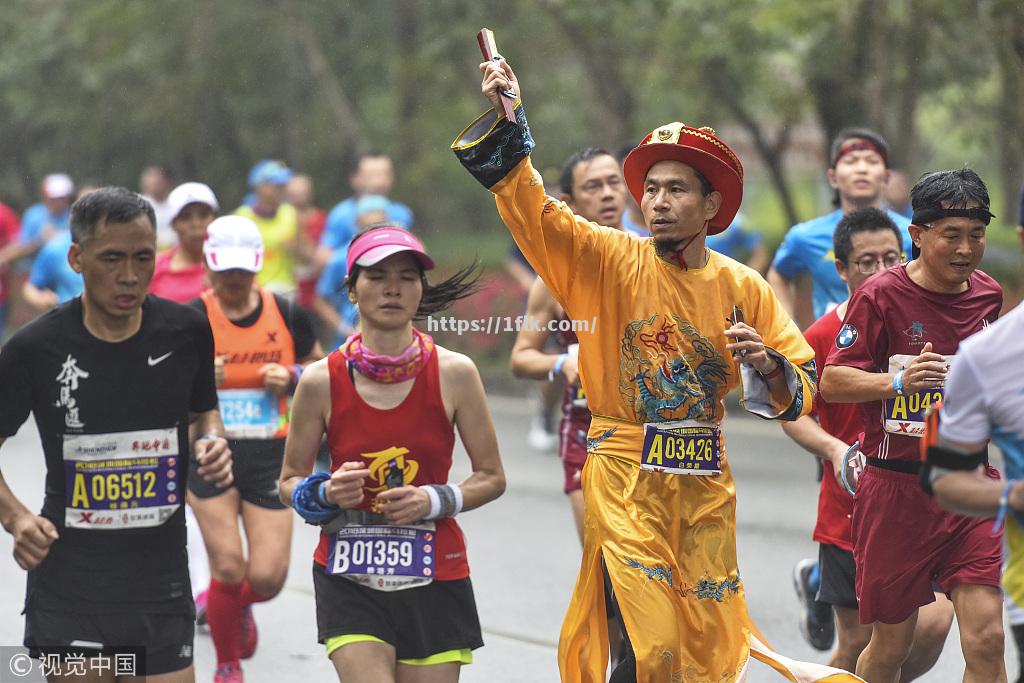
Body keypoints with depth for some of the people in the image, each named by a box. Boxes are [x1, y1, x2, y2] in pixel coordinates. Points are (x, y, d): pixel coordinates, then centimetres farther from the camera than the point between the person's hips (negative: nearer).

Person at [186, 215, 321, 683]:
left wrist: (292, 379, -6)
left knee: (268, 577, -4)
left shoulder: (287, 315, 1)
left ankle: (235, 604, 35)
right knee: (228, 568, -9)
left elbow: (319, 369, 15)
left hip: (270, 455, 2)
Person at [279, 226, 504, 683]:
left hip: (434, 576, 1)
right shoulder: (321, 381, -4)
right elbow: (290, 481, 7)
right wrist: (326, 494, -14)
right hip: (349, 577, -1)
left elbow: (491, 477, 4)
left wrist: (435, 501, -14)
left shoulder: (454, 374, -3)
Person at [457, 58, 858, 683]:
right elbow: (531, 207, -10)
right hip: (625, 480, -3)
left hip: (707, 488, 3)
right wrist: (507, 117, -21)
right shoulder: (609, 261, -1)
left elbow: (803, 392, 7)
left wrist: (768, 366, -15)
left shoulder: (744, 289, 5)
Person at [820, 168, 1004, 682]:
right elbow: (831, 383, -11)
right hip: (896, 489, -3)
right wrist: (899, 380, -25)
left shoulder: (988, 295, 7)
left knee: (986, 639, -9)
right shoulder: (881, 295, -8)